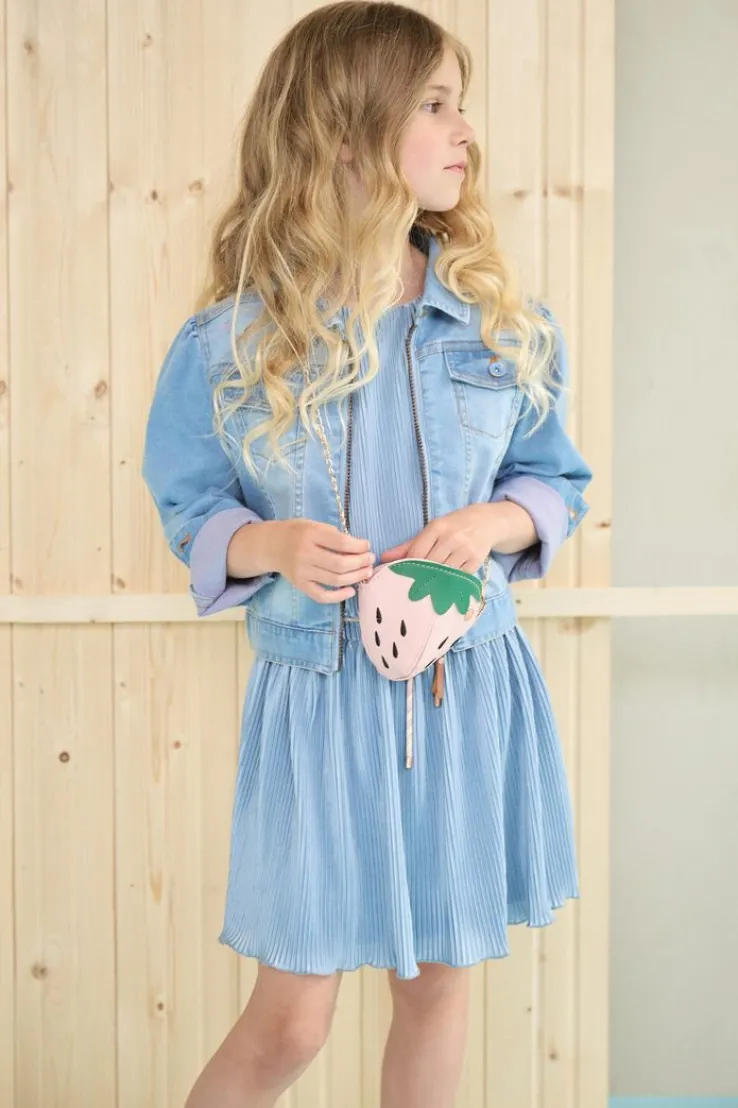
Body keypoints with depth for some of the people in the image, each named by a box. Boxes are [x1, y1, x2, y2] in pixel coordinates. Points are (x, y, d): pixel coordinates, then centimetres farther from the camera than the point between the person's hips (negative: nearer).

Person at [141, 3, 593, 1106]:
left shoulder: (506, 322, -1)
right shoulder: (230, 340, -7)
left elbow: (556, 482, 8)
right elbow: (188, 506, 2)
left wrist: (493, 522, -14)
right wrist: (267, 546, -19)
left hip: (471, 691, 3)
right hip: (317, 697, -2)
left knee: (438, 977, 16)